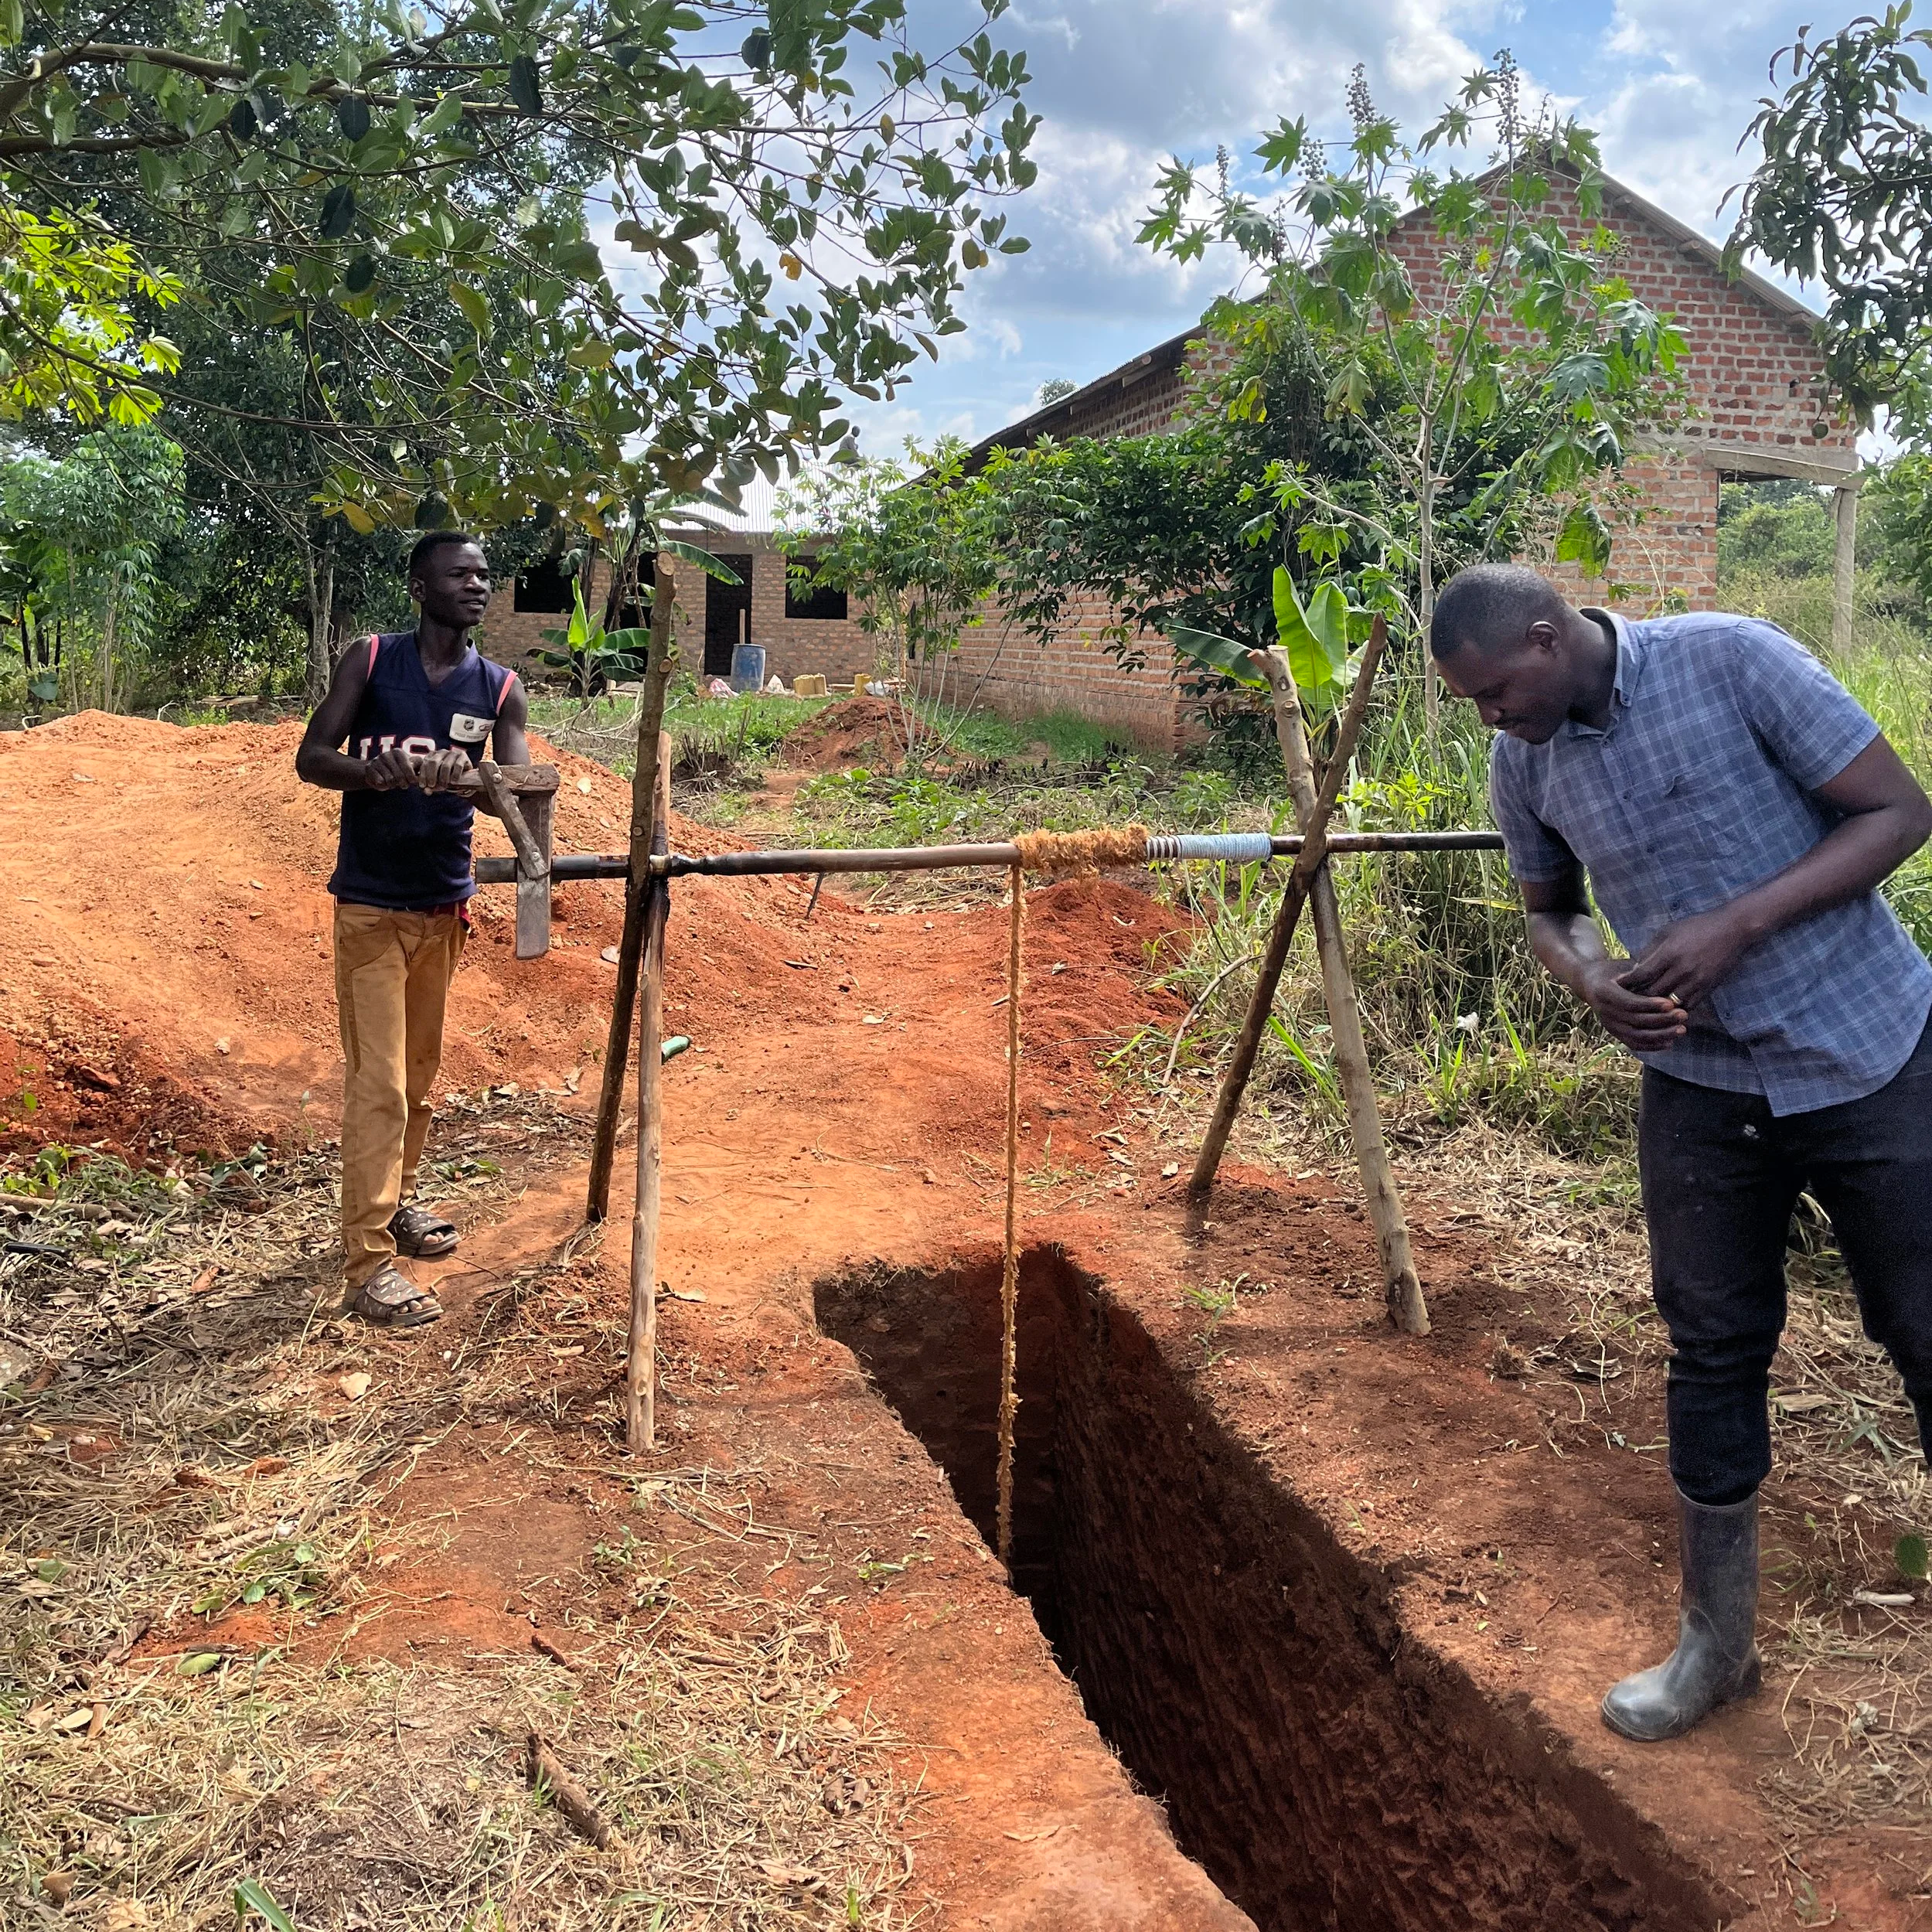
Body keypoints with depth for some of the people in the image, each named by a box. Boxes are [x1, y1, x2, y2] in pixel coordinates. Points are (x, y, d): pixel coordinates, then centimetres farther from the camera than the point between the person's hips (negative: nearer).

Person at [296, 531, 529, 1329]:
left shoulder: (500, 690, 0)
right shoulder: (370, 660, -6)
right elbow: (310, 758, -8)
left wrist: (468, 775, -37)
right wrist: (375, 770, -30)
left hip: (444, 903, 4)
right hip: (371, 904, -4)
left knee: (420, 1070, 16)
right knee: (379, 1082, -8)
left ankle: (394, 1204, 35)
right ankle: (368, 1263, -4)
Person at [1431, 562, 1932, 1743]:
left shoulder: (1731, 661, -17)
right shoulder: (1526, 765, -3)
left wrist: (1736, 926, -24)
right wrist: (1589, 979, -10)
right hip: (1702, 1086, 4)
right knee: (1714, 1355, 10)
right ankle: (1718, 1641, 26)